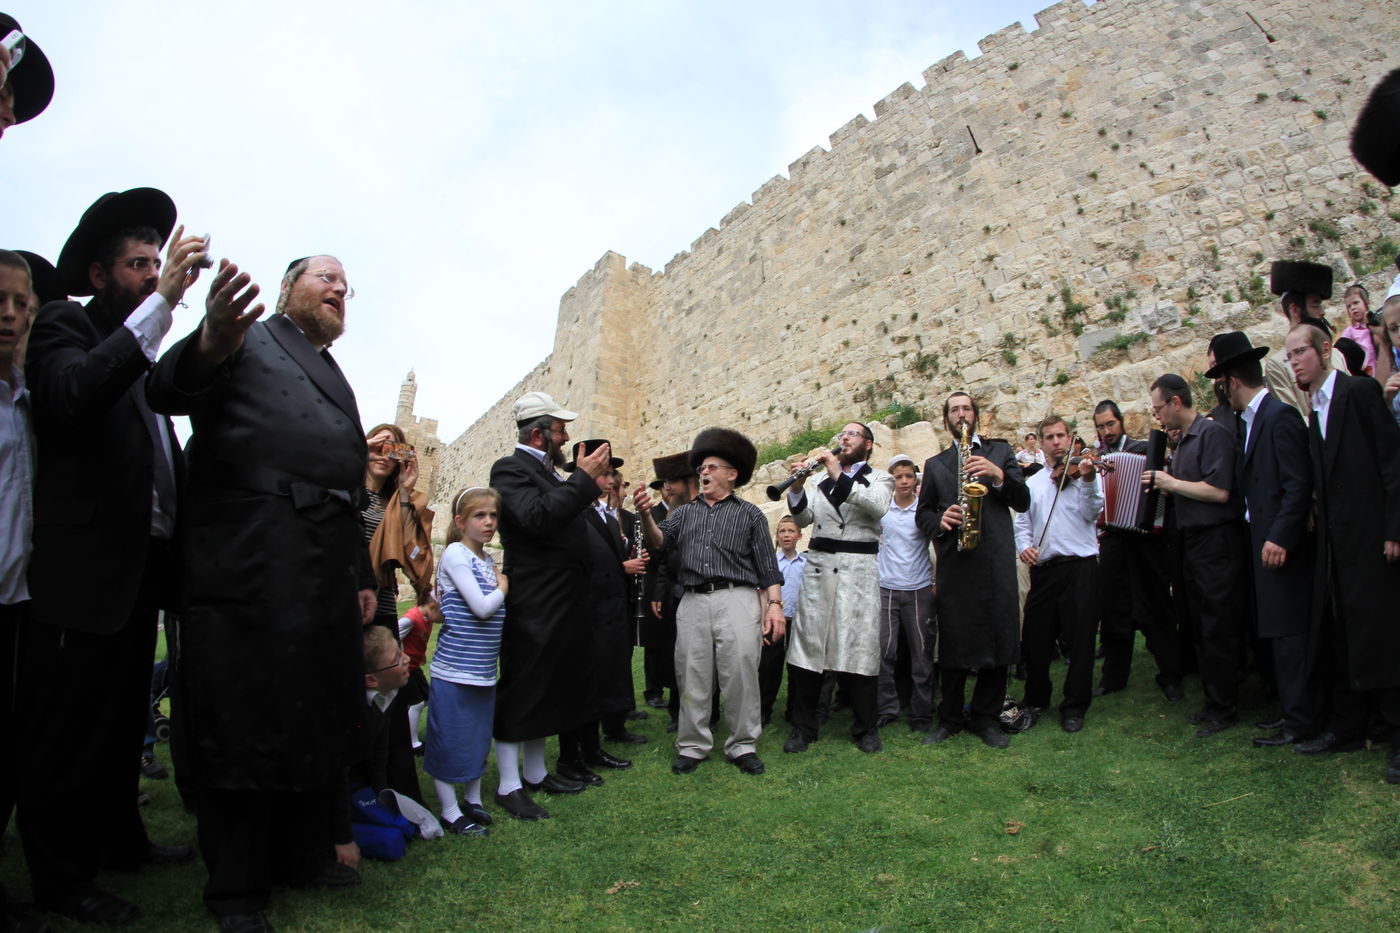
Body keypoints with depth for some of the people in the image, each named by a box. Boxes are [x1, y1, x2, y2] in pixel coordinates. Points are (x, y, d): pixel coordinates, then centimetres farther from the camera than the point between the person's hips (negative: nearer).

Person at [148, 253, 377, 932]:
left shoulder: (335, 380, 25)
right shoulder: (248, 340, 4)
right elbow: (167, 389, -15)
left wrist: (363, 575, 18)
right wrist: (209, 345, -38)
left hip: (329, 575, 8)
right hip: (250, 563, -8)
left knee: (321, 716, 15)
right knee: (243, 722, 2)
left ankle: (305, 852, 32)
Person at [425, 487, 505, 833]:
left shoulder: (487, 559, 9)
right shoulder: (455, 554, -14)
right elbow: (482, 607, -20)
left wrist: (500, 586, -4)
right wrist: (503, 587, -5)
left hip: (484, 669, 8)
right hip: (455, 669, -8)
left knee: (478, 738, 17)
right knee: (448, 740, 5)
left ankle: (473, 800, 32)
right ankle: (450, 812, 17)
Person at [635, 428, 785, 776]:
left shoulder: (750, 514, 13)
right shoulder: (684, 512, 21)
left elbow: (767, 566, 7)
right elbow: (659, 542, 4)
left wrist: (774, 604, -5)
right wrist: (646, 516, -15)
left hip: (737, 600, -3)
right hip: (693, 602, 3)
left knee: (740, 674, -5)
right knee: (692, 676, 4)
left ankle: (742, 746, 10)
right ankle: (692, 746, 16)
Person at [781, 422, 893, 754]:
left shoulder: (879, 478, 9)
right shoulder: (823, 481, 19)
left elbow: (878, 505, -13)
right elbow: (803, 518, 8)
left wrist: (839, 476, -18)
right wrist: (797, 487, -9)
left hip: (857, 570, -3)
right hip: (817, 567, 3)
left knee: (858, 649, -2)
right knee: (806, 648, 1)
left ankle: (866, 729, 15)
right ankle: (803, 728, 12)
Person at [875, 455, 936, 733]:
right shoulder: (881, 509, 3)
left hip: (920, 590, -1)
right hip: (886, 589, 1)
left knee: (922, 654, 4)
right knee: (884, 651, 1)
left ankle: (921, 714, 15)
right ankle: (887, 708, 14)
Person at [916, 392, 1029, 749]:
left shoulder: (1000, 451, 15)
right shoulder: (935, 464, 18)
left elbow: (1023, 502, 6)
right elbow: (922, 514, 14)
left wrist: (998, 475, -11)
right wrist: (940, 521, -7)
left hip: (996, 561, 0)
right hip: (954, 563, 1)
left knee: (998, 640, 1)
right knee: (952, 643, 2)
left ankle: (986, 717, 17)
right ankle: (950, 718, 16)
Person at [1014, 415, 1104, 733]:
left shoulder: (1083, 471, 3)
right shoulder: (1032, 483, 15)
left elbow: (1092, 513, -11)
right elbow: (1022, 523, 13)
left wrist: (1088, 481, -27)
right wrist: (1024, 546, -6)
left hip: (1079, 567, -4)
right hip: (1043, 569, 4)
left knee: (1079, 640, 1)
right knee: (1035, 638, 9)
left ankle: (1075, 707, 14)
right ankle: (1035, 700, 26)